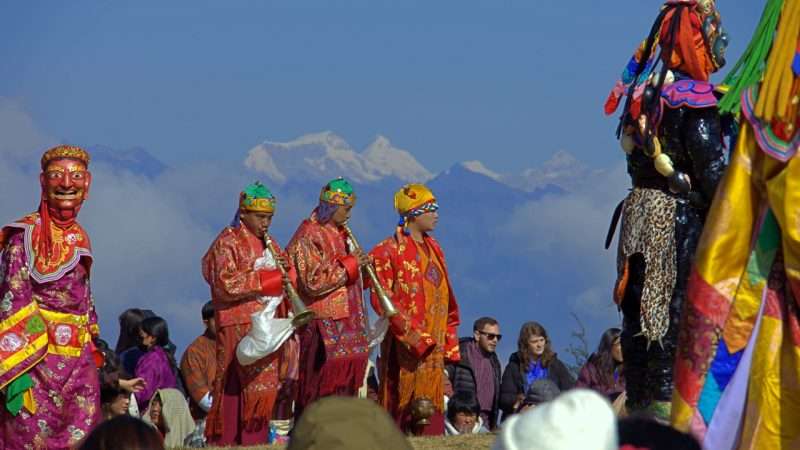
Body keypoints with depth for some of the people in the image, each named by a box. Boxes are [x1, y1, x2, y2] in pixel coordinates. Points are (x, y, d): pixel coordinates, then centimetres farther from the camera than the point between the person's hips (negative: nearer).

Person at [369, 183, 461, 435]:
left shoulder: (434, 250, 16)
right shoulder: (388, 252, -6)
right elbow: (382, 299, -13)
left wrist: (449, 343, 14)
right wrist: (413, 335, -18)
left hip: (432, 346, 7)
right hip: (404, 346, -7)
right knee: (399, 405, -6)